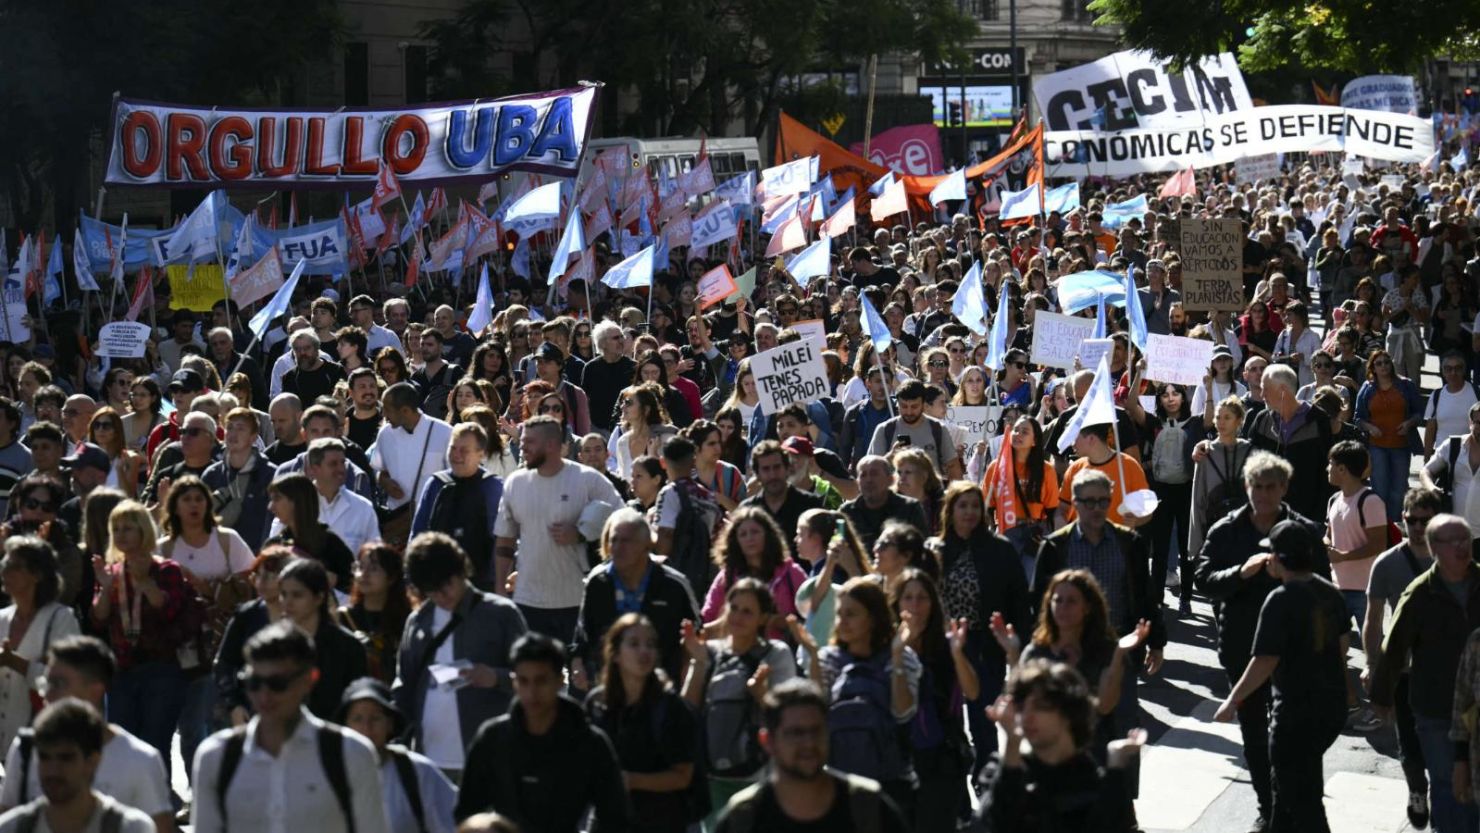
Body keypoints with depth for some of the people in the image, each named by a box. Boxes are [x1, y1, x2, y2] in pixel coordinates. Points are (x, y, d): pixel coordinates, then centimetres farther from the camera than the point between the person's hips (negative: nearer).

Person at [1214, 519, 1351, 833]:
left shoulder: (1281, 600, -20)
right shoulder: (1330, 593, 4)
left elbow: (1265, 662, -22)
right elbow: (1341, 645, 15)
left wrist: (1233, 701, -12)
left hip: (1296, 712, -8)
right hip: (1331, 707, 8)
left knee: (1301, 798, 0)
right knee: (1285, 785, 25)